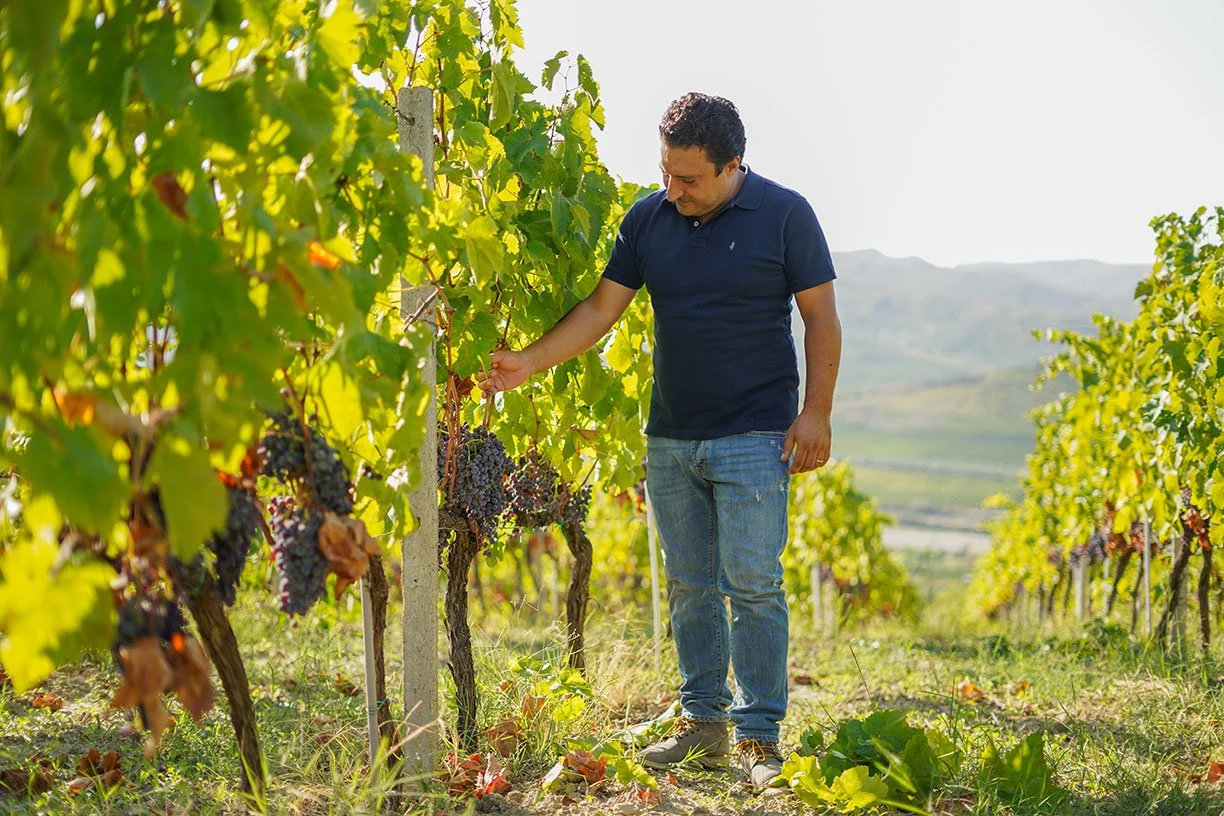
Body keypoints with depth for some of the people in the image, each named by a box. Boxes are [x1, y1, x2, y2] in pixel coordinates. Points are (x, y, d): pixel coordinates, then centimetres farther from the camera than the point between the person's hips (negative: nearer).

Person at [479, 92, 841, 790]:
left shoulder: (785, 215, -5)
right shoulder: (648, 219, 6)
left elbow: (822, 319, -2)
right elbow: (602, 308, 6)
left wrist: (816, 414, -9)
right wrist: (529, 363, -4)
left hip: (754, 437, -4)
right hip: (670, 437, 5)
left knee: (753, 585, -7)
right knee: (689, 585, 9)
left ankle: (761, 737, 0)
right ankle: (704, 725, 18)